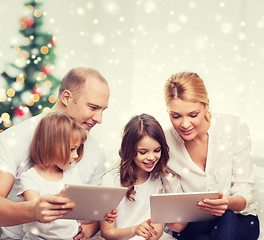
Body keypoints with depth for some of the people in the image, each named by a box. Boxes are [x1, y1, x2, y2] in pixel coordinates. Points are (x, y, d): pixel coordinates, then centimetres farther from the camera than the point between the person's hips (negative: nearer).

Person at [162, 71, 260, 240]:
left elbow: (245, 192, -10)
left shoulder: (235, 128, -12)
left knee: (227, 218, -34)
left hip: (239, 221, 1)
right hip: (194, 225, 0)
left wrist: (229, 202, -34)